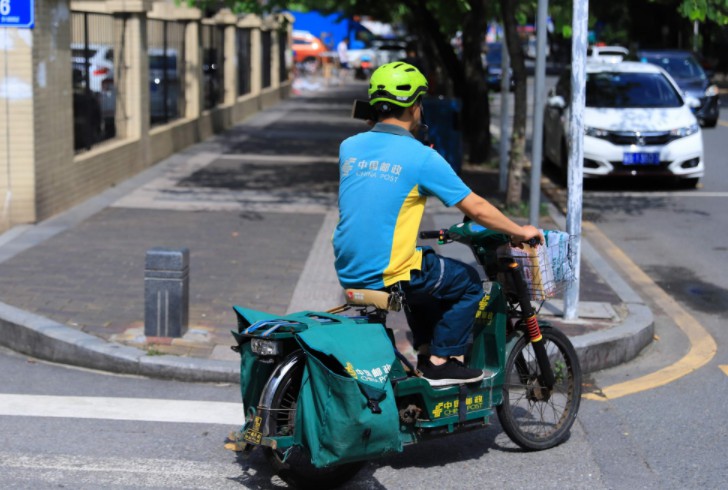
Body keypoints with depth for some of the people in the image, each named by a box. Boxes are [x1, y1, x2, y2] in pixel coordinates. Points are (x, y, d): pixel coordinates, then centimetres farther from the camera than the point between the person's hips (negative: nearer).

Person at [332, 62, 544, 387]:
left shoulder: (348, 147, 5)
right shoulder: (421, 157, -11)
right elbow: (477, 209, -6)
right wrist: (521, 232, 8)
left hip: (348, 272, 7)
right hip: (388, 275, -7)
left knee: (424, 274, 34)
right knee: (468, 282, 15)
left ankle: (426, 350, 34)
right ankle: (442, 362, 13)